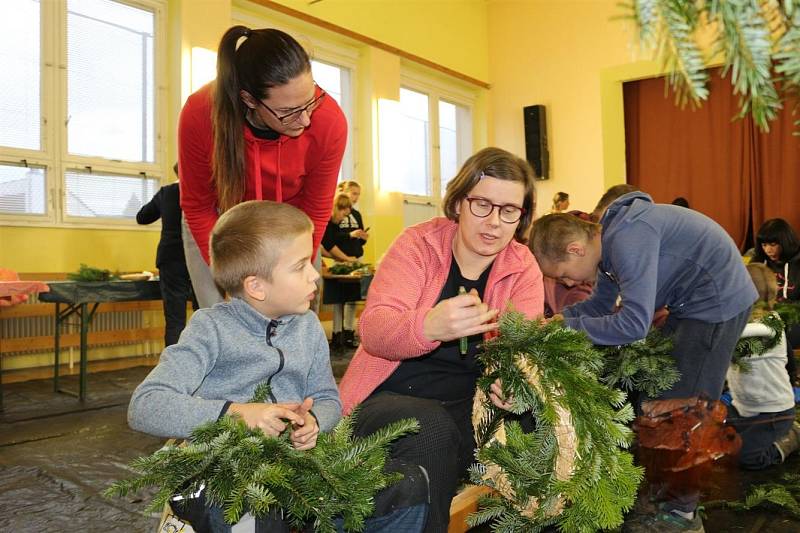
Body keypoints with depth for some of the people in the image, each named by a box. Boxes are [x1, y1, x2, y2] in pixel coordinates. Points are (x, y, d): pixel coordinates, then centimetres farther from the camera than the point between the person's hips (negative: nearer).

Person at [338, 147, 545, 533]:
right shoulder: (417, 244, -7)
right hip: (390, 395, -2)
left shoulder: (524, 268, 2)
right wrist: (429, 326, -41)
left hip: (470, 401, 3)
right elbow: (372, 328, -19)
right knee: (431, 428, -33)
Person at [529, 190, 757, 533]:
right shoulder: (608, 239, 0)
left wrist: (566, 327, -26)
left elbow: (634, 323, -34)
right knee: (662, 394, 15)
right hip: (692, 304, 10)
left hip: (718, 302, -10)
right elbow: (601, 305, 9)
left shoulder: (627, 239, -30)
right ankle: (667, 489, 30)